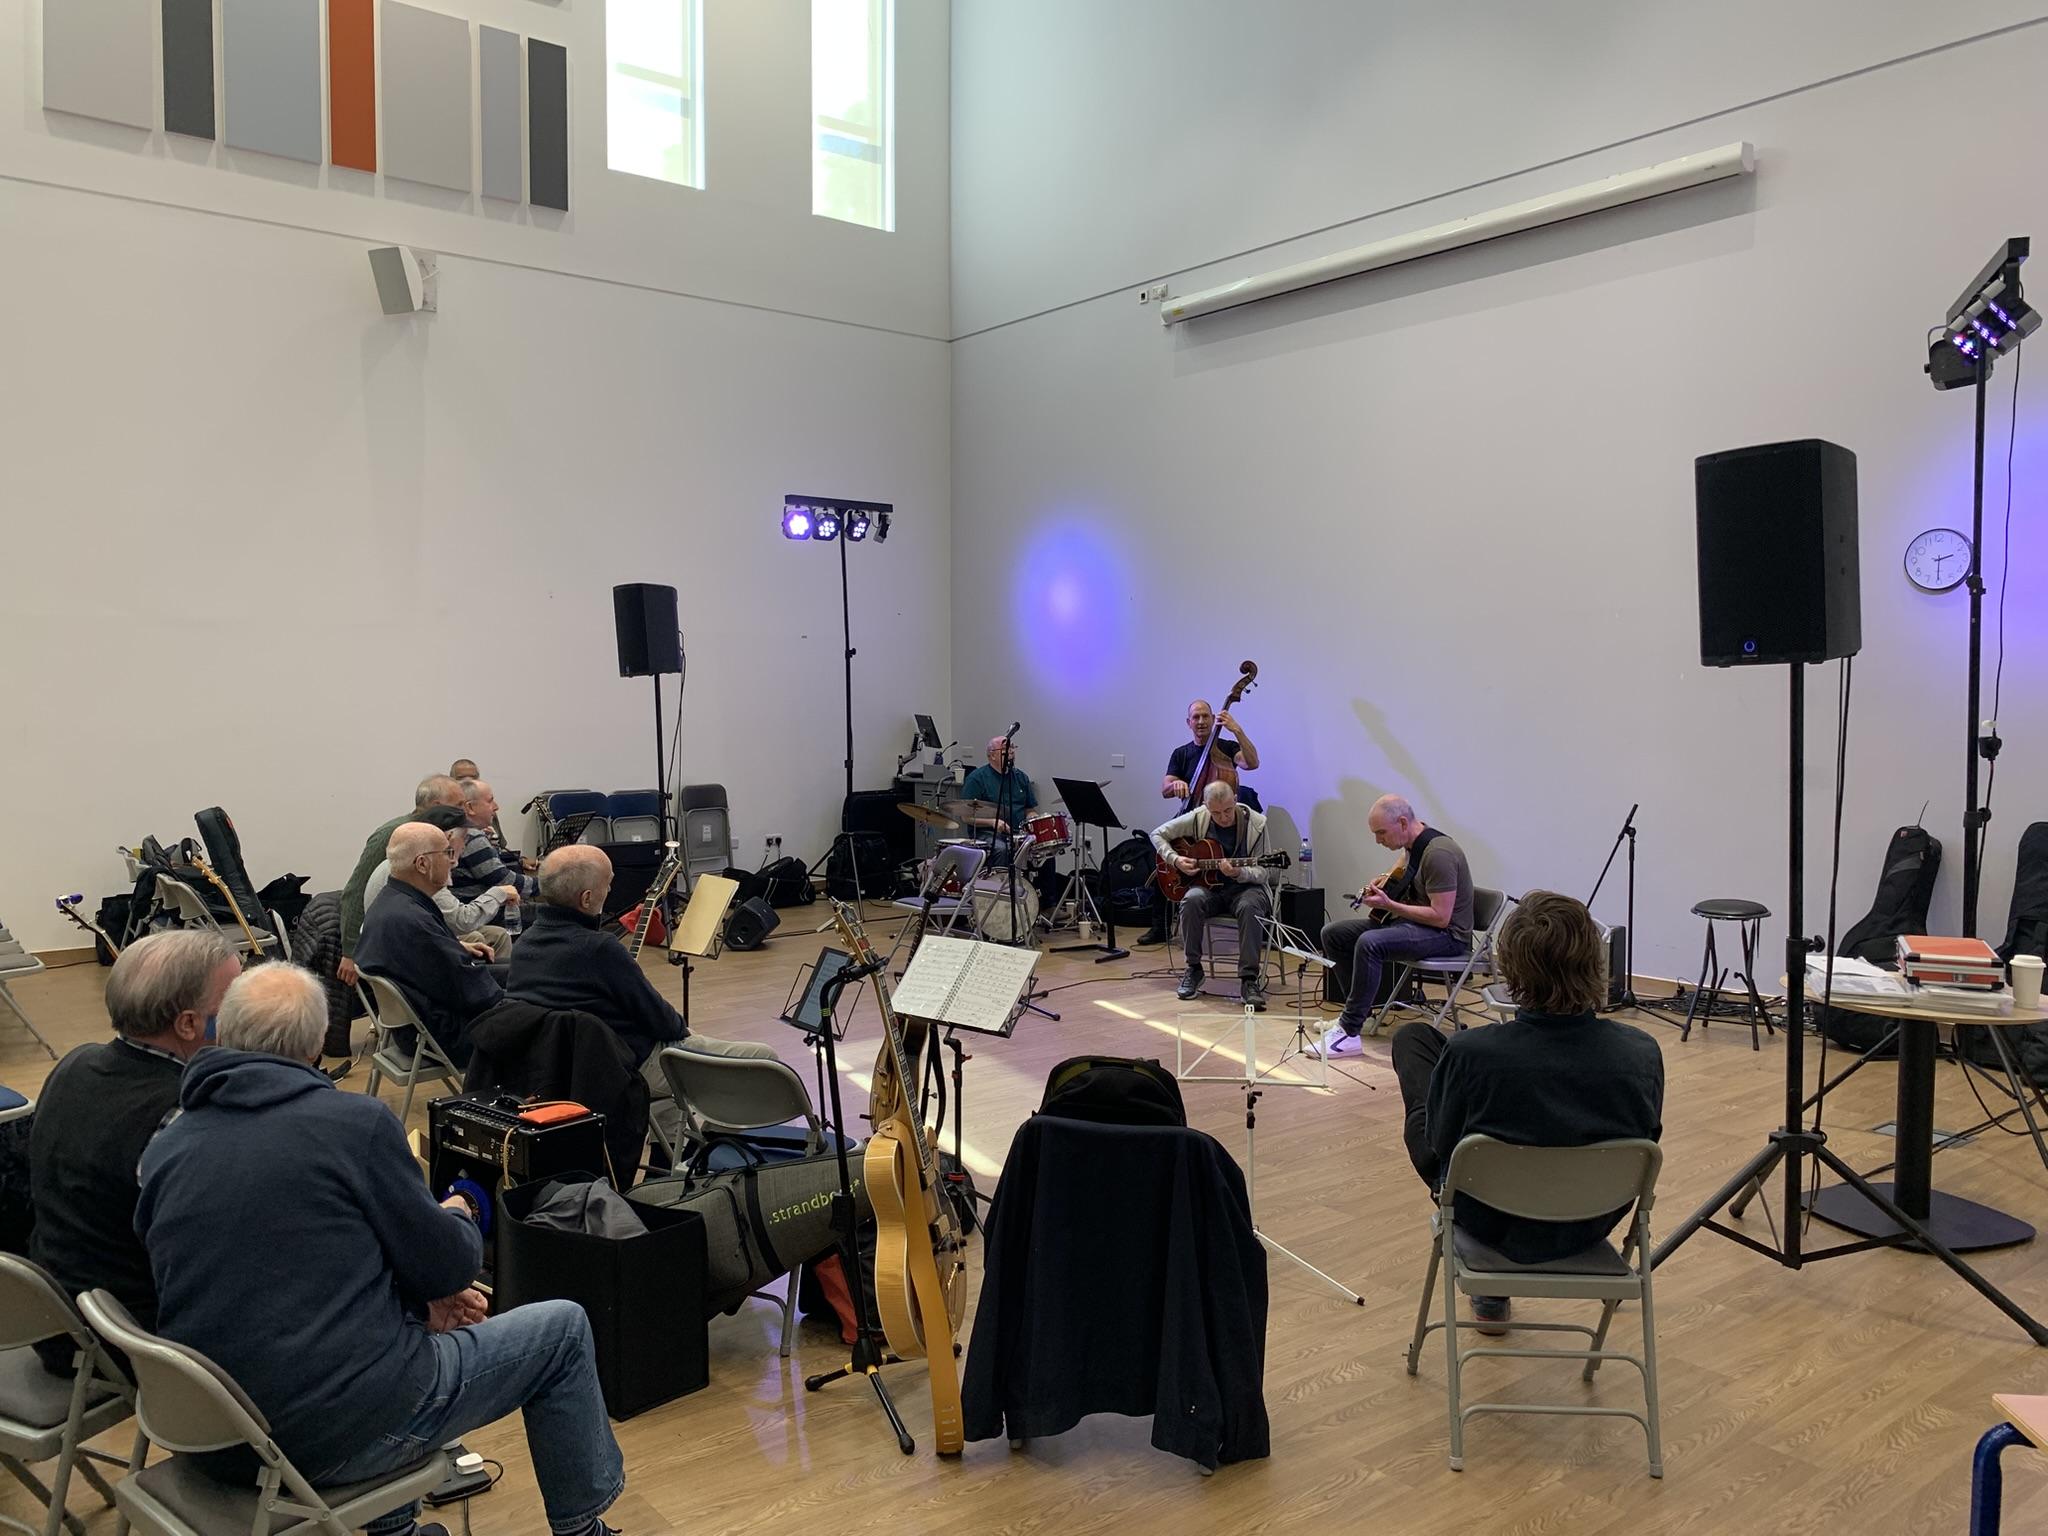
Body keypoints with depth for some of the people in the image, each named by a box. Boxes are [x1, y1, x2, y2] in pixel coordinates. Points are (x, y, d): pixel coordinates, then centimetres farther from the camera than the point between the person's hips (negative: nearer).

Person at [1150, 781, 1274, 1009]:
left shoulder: (1256, 823, -10)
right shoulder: (1197, 818, -4)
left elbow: (1262, 873, -8)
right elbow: (1158, 834, 7)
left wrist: (1238, 873, -29)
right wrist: (1175, 859, -9)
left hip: (1245, 886, -2)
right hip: (1209, 887, 2)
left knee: (1250, 907, -37)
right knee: (1192, 900, -33)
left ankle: (1249, 979, -30)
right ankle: (1193, 969, -15)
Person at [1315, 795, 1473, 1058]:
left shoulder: (1438, 853, -23)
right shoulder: (1413, 846, 7)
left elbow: (1440, 917, -26)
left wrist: (1389, 905, -23)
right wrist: (1386, 879, 13)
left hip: (1447, 935, -10)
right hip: (1410, 921, 10)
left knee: (1370, 943, -35)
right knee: (1332, 933, 4)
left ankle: (1349, 1033, -29)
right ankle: (1358, 1011, 15)